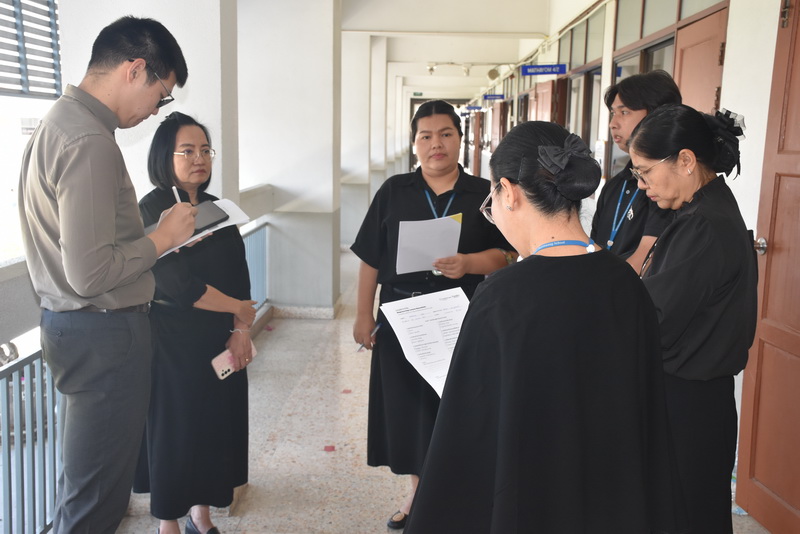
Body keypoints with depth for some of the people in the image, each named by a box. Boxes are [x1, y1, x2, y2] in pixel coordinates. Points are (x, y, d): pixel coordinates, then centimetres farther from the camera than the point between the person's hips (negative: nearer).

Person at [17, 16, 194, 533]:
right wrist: (162, 237, -14)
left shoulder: (58, 121, 11)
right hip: (104, 334, -10)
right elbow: (91, 274, -26)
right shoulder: (90, 142, -22)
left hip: (67, 321, 10)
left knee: (82, 480, 24)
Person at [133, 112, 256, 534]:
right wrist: (240, 309, -10)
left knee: (217, 424, 11)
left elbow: (239, 277, 6)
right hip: (174, 340, -6)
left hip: (222, 338, 6)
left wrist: (242, 331, -6)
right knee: (175, 427, 5)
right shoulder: (152, 209, -10)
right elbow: (179, 285, -19)